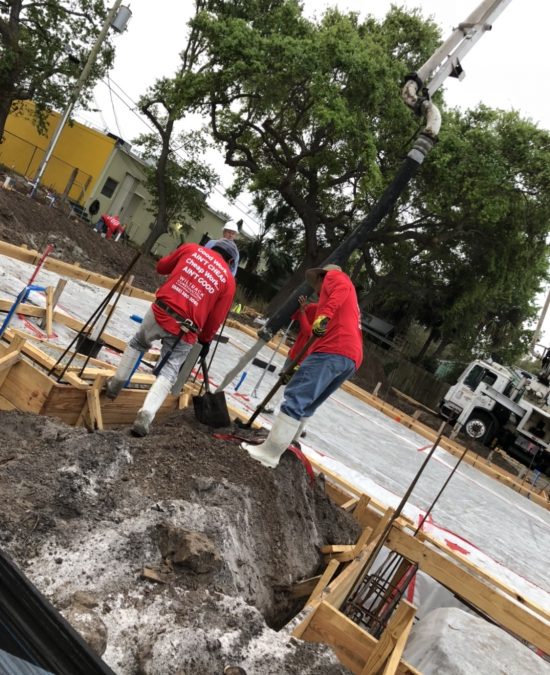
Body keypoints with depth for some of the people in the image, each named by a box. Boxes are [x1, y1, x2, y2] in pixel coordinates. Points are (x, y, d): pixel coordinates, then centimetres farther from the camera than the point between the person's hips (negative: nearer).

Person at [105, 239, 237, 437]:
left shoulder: (191, 248, 8)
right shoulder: (228, 280, 5)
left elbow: (161, 267, 20)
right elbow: (215, 318, 6)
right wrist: (205, 340, 21)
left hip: (160, 312, 2)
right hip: (184, 331, -2)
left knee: (138, 342, 30)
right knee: (169, 371, 6)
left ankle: (116, 384, 35)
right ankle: (145, 416, -10)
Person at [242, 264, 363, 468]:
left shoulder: (334, 275, 16)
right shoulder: (348, 299, 39)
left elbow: (342, 288, -9)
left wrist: (325, 314, -24)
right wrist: (304, 364, 31)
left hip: (334, 351, -9)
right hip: (351, 359, 9)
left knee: (295, 399, -13)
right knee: (305, 405, 17)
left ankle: (269, 453, -15)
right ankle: (282, 445, 21)